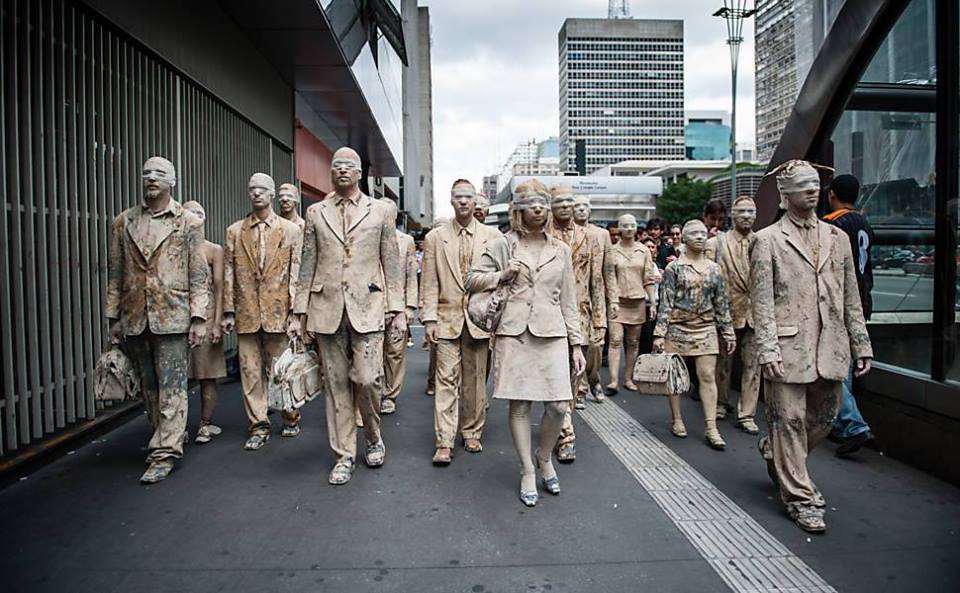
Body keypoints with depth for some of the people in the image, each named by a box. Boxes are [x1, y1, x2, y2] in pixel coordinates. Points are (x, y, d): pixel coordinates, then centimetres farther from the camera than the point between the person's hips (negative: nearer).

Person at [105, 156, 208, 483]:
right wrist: (113, 318, 9)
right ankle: (170, 438, 27)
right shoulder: (123, 222, 11)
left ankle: (164, 453, 2)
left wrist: (199, 317, -8)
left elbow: (198, 275, -1)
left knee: (172, 388, -3)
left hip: (173, 318, -4)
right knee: (149, 388, 12)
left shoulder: (188, 223, 2)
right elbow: (115, 273, 12)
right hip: (134, 319, 4)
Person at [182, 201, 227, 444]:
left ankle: (206, 425, 11)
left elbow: (219, 288, 1)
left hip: (205, 316, 0)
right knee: (176, 376, 2)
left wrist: (217, 323, -4)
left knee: (208, 375, 4)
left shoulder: (214, 250, 3)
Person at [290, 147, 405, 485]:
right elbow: (307, 265, 10)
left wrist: (397, 310, 0)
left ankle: (374, 437, 22)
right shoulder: (316, 213, 12)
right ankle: (344, 455, 18)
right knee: (336, 384, 6)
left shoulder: (380, 211, 8)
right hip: (327, 308, 2)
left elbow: (391, 264, 6)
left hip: (367, 306, -2)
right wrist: (299, 313, 6)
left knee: (367, 380, -7)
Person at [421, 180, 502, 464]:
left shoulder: (493, 236, 4)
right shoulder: (435, 238, 5)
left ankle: (472, 433, 24)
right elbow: (430, 283, 3)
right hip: (447, 319, 0)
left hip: (480, 320, 1)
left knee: (475, 380, 9)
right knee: (446, 380, -3)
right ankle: (444, 443, 0)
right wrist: (430, 319, -4)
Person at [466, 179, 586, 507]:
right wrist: (503, 276, -7)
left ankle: (545, 458, 25)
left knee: (558, 405, -4)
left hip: (552, 334, 2)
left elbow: (568, 301, 13)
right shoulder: (501, 246, 6)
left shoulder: (560, 250, 12)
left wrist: (577, 343, 8)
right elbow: (472, 280, 10)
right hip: (514, 332, -1)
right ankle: (527, 472, 20)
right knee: (519, 405, 3)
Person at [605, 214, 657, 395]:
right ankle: (614, 380, -11)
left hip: (638, 301, 3)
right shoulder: (612, 251, 1)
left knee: (633, 342, 8)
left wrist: (652, 303, 4)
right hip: (617, 301, -3)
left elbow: (648, 279, 8)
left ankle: (628, 379, 17)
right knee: (615, 340, -11)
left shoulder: (644, 251, 7)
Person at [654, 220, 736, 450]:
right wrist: (660, 333, -11)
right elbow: (666, 302, -7)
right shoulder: (674, 267, -3)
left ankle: (711, 428, 2)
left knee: (708, 376, -1)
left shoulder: (714, 269, 8)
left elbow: (721, 304, 11)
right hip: (678, 327, -3)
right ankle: (676, 420, 20)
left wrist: (728, 332, 9)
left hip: (706, 329, 3)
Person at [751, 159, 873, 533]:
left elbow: (851, 298, 14)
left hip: (831, 348, 5)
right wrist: (768, 350, -14)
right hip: (789, 347, -5)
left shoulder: (837, 238, 14)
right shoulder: (767, 240, -1)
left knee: (824, 418, 15)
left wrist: (861, 345, 10)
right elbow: (762, 302, -6)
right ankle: (800, 498, 13)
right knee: (790, 421, 0)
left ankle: (776, 453, 41)